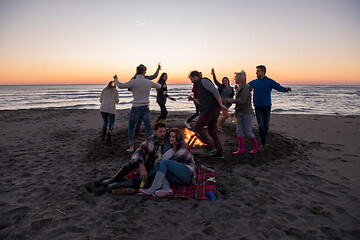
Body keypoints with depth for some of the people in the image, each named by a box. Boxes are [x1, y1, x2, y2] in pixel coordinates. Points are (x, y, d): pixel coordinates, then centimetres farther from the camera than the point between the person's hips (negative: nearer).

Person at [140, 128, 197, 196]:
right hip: (179, 179, 7)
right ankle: (166, 188, -35)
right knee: (156, 165, -11)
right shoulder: (172, 149, 24)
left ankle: (153, 189, -29)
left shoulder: (183, 146, 0)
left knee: (164, 162, -23)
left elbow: (175, 161, -7)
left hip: (188, 173, -7)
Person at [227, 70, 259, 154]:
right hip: (240, 113, 8)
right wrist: (235, 112, 18)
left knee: (247, 132, -4)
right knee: (239, 131, -1)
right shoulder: (239, 88, 15)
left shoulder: (245, 88, -12)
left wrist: (231, 100, -14)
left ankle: (255, 147, 18)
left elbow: (242, 101, -20)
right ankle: (241, 149, 2)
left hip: (247, 113, -8)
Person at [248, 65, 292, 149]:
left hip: (267, 106, -1)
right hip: (258, 107, 1)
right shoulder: (254, 82, 8)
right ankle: (263, 143, 0)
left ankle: (264, 139, 29)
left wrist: (286, 89, -33)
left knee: (266, 125, 8)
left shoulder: (270, 82, -3)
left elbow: (279, 87, -13)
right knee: (261, 125, -5)